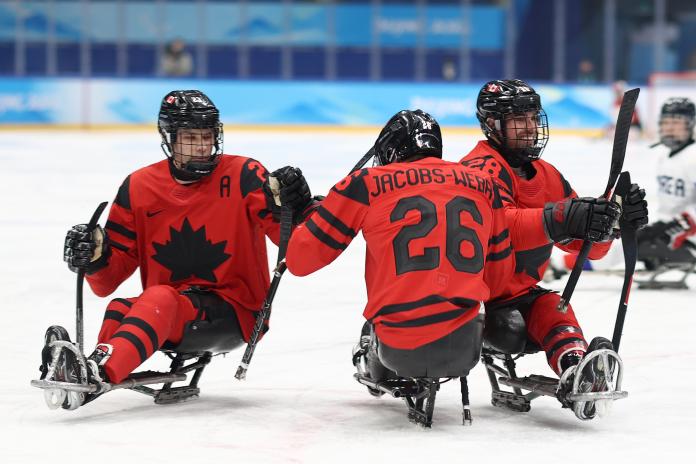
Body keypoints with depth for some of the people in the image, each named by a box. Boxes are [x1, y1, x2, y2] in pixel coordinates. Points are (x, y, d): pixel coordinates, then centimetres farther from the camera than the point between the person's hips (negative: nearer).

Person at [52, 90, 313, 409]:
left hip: (236, 313, -4)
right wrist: (94, 258, -17)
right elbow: (108, 282, 5)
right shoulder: (138, 187, 3)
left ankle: (97, 374, -55)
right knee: (119, 310, -27)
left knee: (160, 299, -33)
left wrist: (294, 208, -31)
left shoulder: (243, 176, -5)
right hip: (168, 319, 4)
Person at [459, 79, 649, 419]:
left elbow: (587, 247, 11)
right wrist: (560, 217, -48)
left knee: (550, 308, -26)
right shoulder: (481, 168, -13)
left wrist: (612, 219, -11)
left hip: (512, 297, 5)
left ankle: (574, 368, -51)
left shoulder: (547, 176, 12)